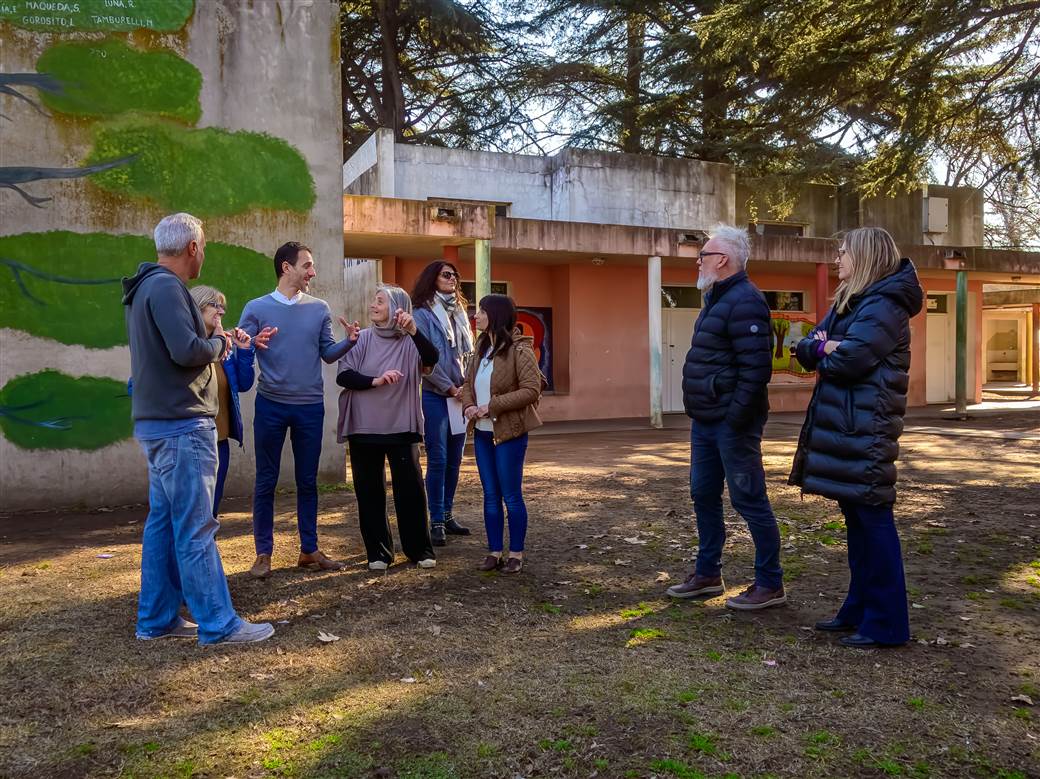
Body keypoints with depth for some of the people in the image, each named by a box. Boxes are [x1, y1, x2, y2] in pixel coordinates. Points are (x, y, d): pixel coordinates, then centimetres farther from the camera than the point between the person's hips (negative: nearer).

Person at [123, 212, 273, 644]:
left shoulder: (147, 287, 17)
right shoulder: (166, 287, -15)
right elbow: (187, 350, -24)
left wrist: (213, 341, 9)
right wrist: (218, 343, -5)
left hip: (159, 425, 10)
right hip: (181, 426, -10)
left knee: (163, 523, 13)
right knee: (196, 528, -6)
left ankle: (156, 619, 20)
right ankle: (217, 624, 1)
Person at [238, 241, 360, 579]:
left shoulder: (319, 308, 6)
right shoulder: (256, 308, -1)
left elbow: (328, 354, 8)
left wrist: (349, 341, -11)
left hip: (311, 406, 2)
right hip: (271, 405, -2)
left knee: (307, 481, 10)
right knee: (266, 482, 4)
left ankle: (309, 550, 20)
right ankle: (263, 553, 15)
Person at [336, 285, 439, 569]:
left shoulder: (409, 341, -3)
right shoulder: (363, 339, 1)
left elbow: (433, 359, -21)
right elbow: (342, 376, -5)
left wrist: (413, 330, -32)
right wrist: (375, 381, -18)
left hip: (402, 428, -1)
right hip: (364, 428, 2)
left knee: (411, 488, 3)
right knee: (370, 491, 7)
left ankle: (420, 549, 17)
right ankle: (378, 553, 19)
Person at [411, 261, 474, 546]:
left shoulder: (459, 313, 14)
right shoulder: (422, 314, -5)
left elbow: (468, 352, 14)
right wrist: (449, 388, -11)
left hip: (459, 395, 6)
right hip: (434, 395, -6)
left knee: (454, 459, 10)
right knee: (438, 460, -5)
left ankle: (447, 514, 20)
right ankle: (436, 522, 4)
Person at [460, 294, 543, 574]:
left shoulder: (519, 350, -13)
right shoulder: (482, 349, 11)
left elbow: (531, 390, -19)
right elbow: (468, 382, 17)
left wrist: (494, 405, -22)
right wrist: (468, 405, -4)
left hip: (509, 433, -7)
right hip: (482, 433, 7)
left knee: (511, 495, 2)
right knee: (490, 495, 12)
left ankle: (516, 554, 15)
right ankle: (494, 551, 22)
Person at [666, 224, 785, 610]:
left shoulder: (743, 301, -16)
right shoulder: (718, 299, 16)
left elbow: (756, 367, -23)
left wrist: (735, 418, -24)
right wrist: (702, 413, 16)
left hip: (730, 423, -10)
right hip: (706, 420, 10)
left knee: (749, 500, -2)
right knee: (703, 495, 15)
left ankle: (770, 584, 10)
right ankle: (707, 573, 28)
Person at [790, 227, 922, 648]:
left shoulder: (884, 306, -12)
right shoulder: (848, 302, 17)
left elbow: (846, 362, -22)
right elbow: (806, 349, 10)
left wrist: (822, 352, -2)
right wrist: (824, 346, -11)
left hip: (866, 429, -9)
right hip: (844, 424, 9)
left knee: (873, 519, -4)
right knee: (856, 517, 14)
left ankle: (886, 623, 5)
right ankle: (859, 608, 24)